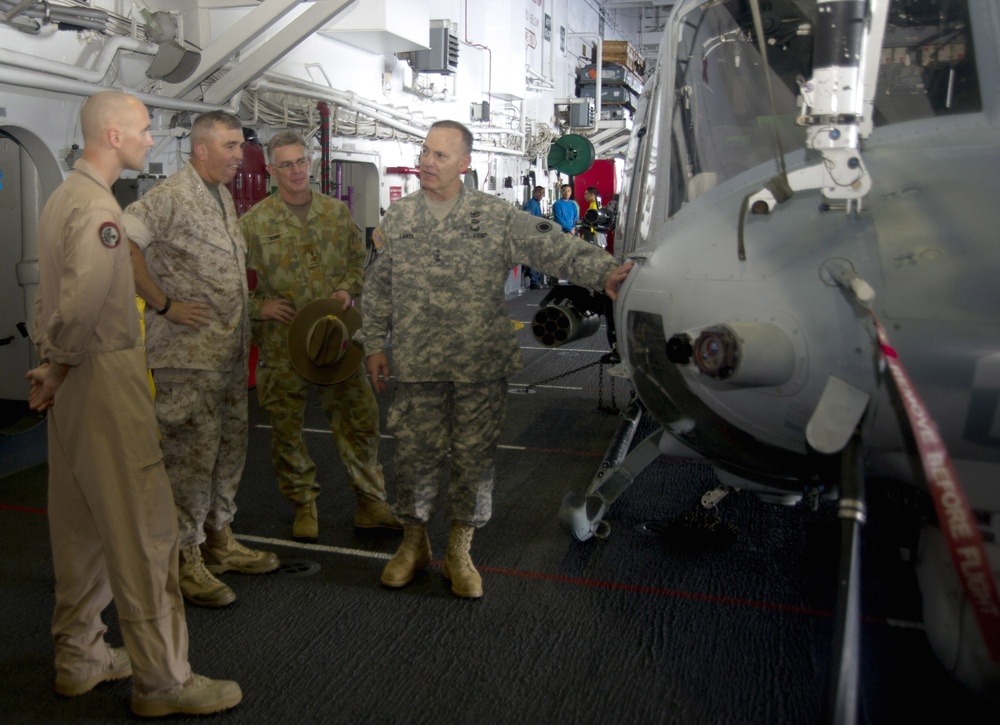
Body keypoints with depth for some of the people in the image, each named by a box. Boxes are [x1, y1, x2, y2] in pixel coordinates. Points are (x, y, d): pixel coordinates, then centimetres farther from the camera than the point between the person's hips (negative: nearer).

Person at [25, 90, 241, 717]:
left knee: (81, 522, 17)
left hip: (71, 380, 11)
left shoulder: (64, 196, 16)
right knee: (142, 525, -4)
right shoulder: (98, 205, -17)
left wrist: (52, 363, 17)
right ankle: (162, 679, 5)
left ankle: (79, 655, 30)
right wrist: (58, 370, -13)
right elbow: (82, 303, -28)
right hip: (104, 377, -11)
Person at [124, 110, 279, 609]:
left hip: (230, 352, 9)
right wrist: (164, 305, -22)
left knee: (229, 450, 16)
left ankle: (218, 540, 31)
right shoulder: (171, 197, -14)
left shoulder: (224, 197, 15)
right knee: (191, 454, -1)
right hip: (188, 356, -9)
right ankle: (184, 558, 13)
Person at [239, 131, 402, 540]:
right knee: (286, 427, 7)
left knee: (359, 418, 4)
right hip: (281, 340, -2)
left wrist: (348, 289, -1)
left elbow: (359, 257, 16)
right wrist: (257, 307, -10)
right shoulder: (254, 221, -2)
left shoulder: (337, 212, 7)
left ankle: (370, 502, 18)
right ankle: (303, 504, 26)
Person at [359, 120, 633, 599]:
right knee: (415, 453, 7)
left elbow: (552, 246, -8)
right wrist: (374, 345, 12)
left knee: (473, 456, 6)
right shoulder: (397, 219, 8)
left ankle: (459, 552, 25)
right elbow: (378, 288, 14)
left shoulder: (496, 217, 0)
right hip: (418, 366, 1)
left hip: (481, 366, -1)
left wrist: (603, 272, -21)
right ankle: (414, 543, 30)